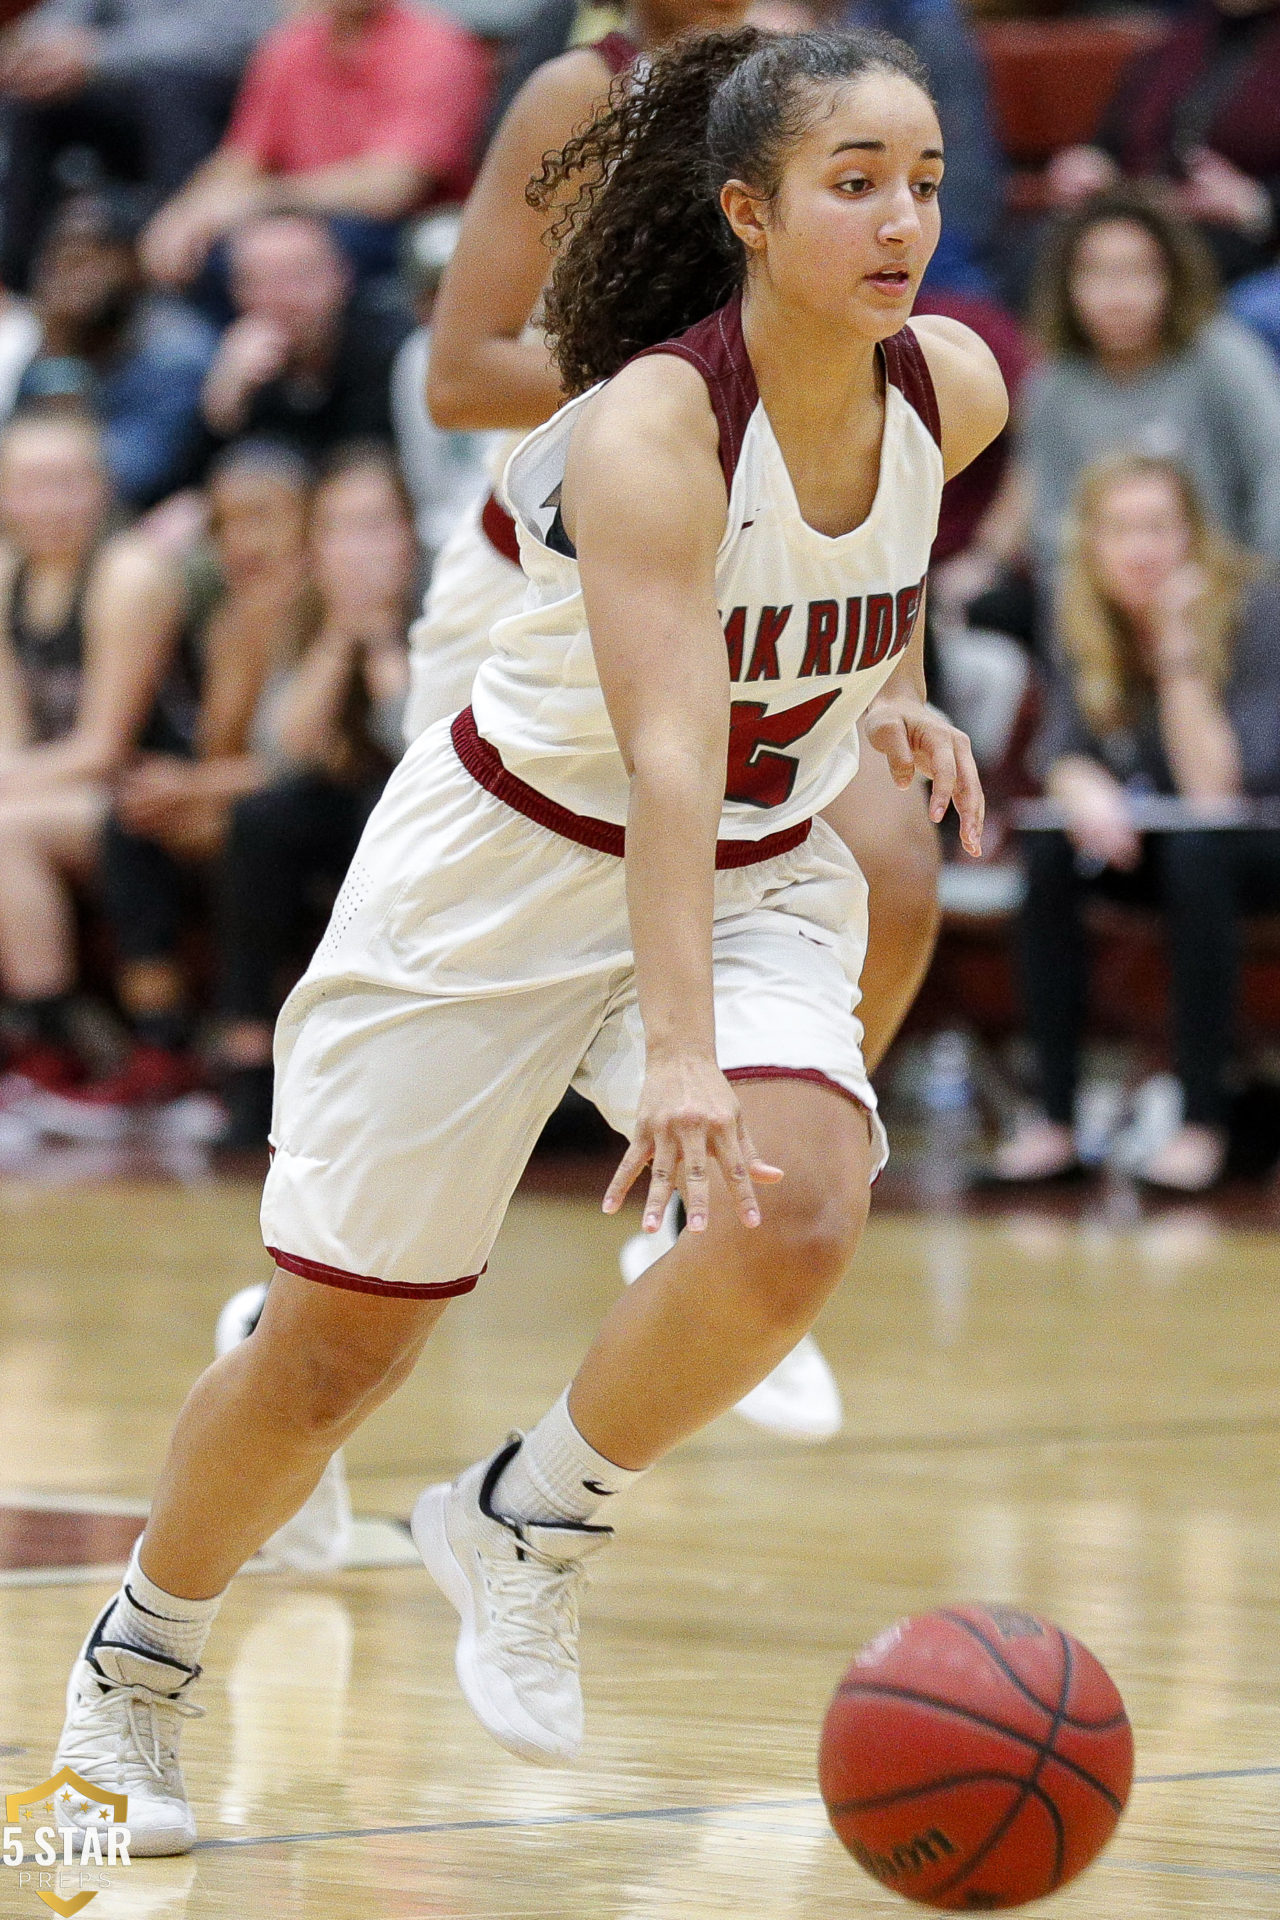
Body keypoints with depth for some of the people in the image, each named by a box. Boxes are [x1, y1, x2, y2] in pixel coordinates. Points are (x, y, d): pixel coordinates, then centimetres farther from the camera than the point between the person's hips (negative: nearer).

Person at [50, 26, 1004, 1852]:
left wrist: (893, 689, 2)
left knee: (805, 1219, -25)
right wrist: (678, 1056, -50)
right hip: (519, 865, -4)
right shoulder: (654, 423, -29)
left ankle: (528, 1525, 1)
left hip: (761, 878, 5)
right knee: (337, 1341, 4)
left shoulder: (951, 389, -10)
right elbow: (667, 754, -41)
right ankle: (136, 1666, 30)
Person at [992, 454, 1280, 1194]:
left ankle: (1204, 1120, -29)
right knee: (1050, 853, -24)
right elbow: (1064, 750, -8)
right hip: (1157, 834, 5)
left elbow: (1216, 787, -28)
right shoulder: (1089, 620, -5)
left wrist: (1180, 650, -34)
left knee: (1197, 853, -36)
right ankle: (1055, 1118, -21)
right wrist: (1083, 787, -31)